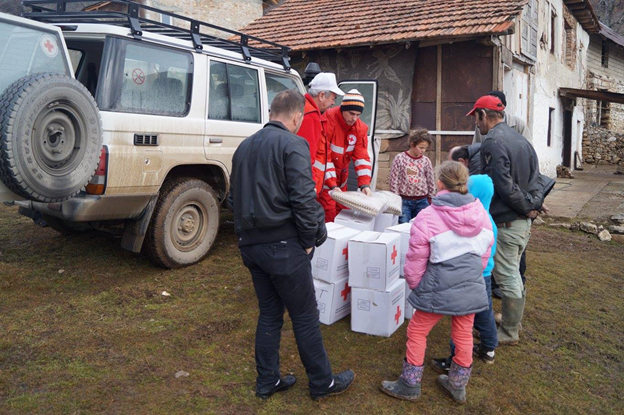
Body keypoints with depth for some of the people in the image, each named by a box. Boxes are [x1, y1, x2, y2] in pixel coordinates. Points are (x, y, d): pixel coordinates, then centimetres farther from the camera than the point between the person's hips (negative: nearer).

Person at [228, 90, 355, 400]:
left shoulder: (244, 147, 13)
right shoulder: (292, 144, -12)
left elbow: (234, 198, 18)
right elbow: (304, 199, -19)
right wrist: (310, 240, -8)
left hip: (250, 245, 8)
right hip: (283, 246, -7)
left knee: (269, 312, 18)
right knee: (305, 316, 6)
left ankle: (267, 382, 27)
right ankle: (322, 383, 21)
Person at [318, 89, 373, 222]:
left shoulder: (360, 127, -4)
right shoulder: (328, 120, -21)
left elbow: (362, 157, -5)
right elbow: (322, 155, -22)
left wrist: (365, 184, -17)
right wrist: (332, 185, -28)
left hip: (341, 178, 6)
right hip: (324, 177, -5)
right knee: (329, 213, -10)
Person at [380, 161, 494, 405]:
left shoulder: (428, 216, -17)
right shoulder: (481, 213, -1)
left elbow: (415, 259, -12)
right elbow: (485, 253, 10)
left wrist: (414, 285, 5)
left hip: (440, 289, -5)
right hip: (472, 289, 5)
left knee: (417, 332, 12)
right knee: (463, 334, 19)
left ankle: (409, 386, 23)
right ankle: (457, 386, 35)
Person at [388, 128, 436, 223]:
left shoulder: (426, 161, 2)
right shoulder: (400, 158, -5)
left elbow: (431, 181, 10)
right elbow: (394, 181, -3)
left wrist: (430, 199, 12)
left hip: (422, 201, 2)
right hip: (404, 201, -2)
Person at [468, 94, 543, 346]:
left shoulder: (493, 142, -18)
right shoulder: (521, 139, 12)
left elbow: (504, 186, -22)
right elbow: (534, 179, 13)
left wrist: (525, 208, -11)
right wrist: (533, 205, 4)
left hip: (505, 223, -9)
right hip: (523, 221, 9)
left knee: (507, 278, 2)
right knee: (513, 273, 21)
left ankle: (509, 333, 16)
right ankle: (514, 321, 36)